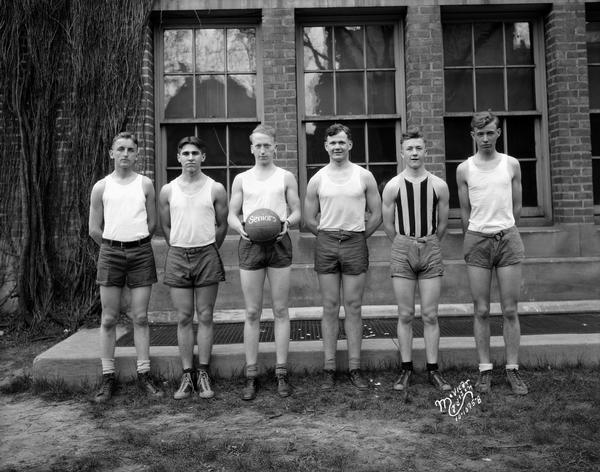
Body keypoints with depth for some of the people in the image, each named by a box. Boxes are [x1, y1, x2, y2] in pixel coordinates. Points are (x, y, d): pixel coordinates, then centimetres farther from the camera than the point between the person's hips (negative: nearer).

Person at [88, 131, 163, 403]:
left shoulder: (145, 184, 6)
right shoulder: (101, 187, 5)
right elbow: (94, 230, 8)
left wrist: (136, 244, 10)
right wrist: (114, 246, 10)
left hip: (141, 252, 0)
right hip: (110, 252, 0)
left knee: (140, 317, 2)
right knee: (109, 319, 3)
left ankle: (144, 375, 9)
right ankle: (108, 378, 11)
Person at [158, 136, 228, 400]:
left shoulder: (215, 189, 1)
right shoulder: (168, 191, 5)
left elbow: (222, 225, 7)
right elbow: (165, 226, 13)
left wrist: (207, 250, 10)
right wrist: (181, 249, 11)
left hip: (207, 255, -1)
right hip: (177, 256, 1)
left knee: (205, 317, 3)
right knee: (184, 318, 4)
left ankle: (203, 375, 11)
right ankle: (187, 376, 11)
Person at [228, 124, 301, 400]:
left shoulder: (286, 177, 10)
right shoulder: (241, 179, 13)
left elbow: (297, 212, 8)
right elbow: (232, 214, 11)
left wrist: (287, 222, -14)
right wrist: (239, 226, -12)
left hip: (279, 243, 0)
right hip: (250, 244, 1)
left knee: (280, 310, 1)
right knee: (252, 312, 1)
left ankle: (281, 373, 8)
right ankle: (251, 375, 7)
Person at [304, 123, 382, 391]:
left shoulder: (364, 177, 5)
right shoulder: (317, 180, 5)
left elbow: (376, 215, 8)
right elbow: (309, 220, 9)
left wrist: (358, 237, 7)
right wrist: (328, 235, 8)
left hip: (355, 245, 0)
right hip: (326, 245, 0)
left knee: (353, 308, 2)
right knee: (330, 308, 3)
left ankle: (354, 368, 10)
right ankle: (329, 369, 9)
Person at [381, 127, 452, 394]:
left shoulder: (439, 186, 1)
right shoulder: (393, 186, -1)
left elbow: (442, 224, 12)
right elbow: (388, 225, 7)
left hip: (431, 251, 1)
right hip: (402, 251, 0)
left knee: (430, 315, 3)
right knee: (405, 315, 4)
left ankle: (433, 370, 13)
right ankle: (406, 369, 13)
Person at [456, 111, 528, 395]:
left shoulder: (512, 165, 6)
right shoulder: (464, 169, 4)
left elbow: (516, 207, 12)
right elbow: (465, 212, 10)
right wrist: (476, 239, 12)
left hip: (508, 239, 1)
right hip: (477, 242, 0)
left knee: (510, 310, 2)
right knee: (481, 311, 2)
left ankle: (513, 370, 11)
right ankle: (485, 369, 10)